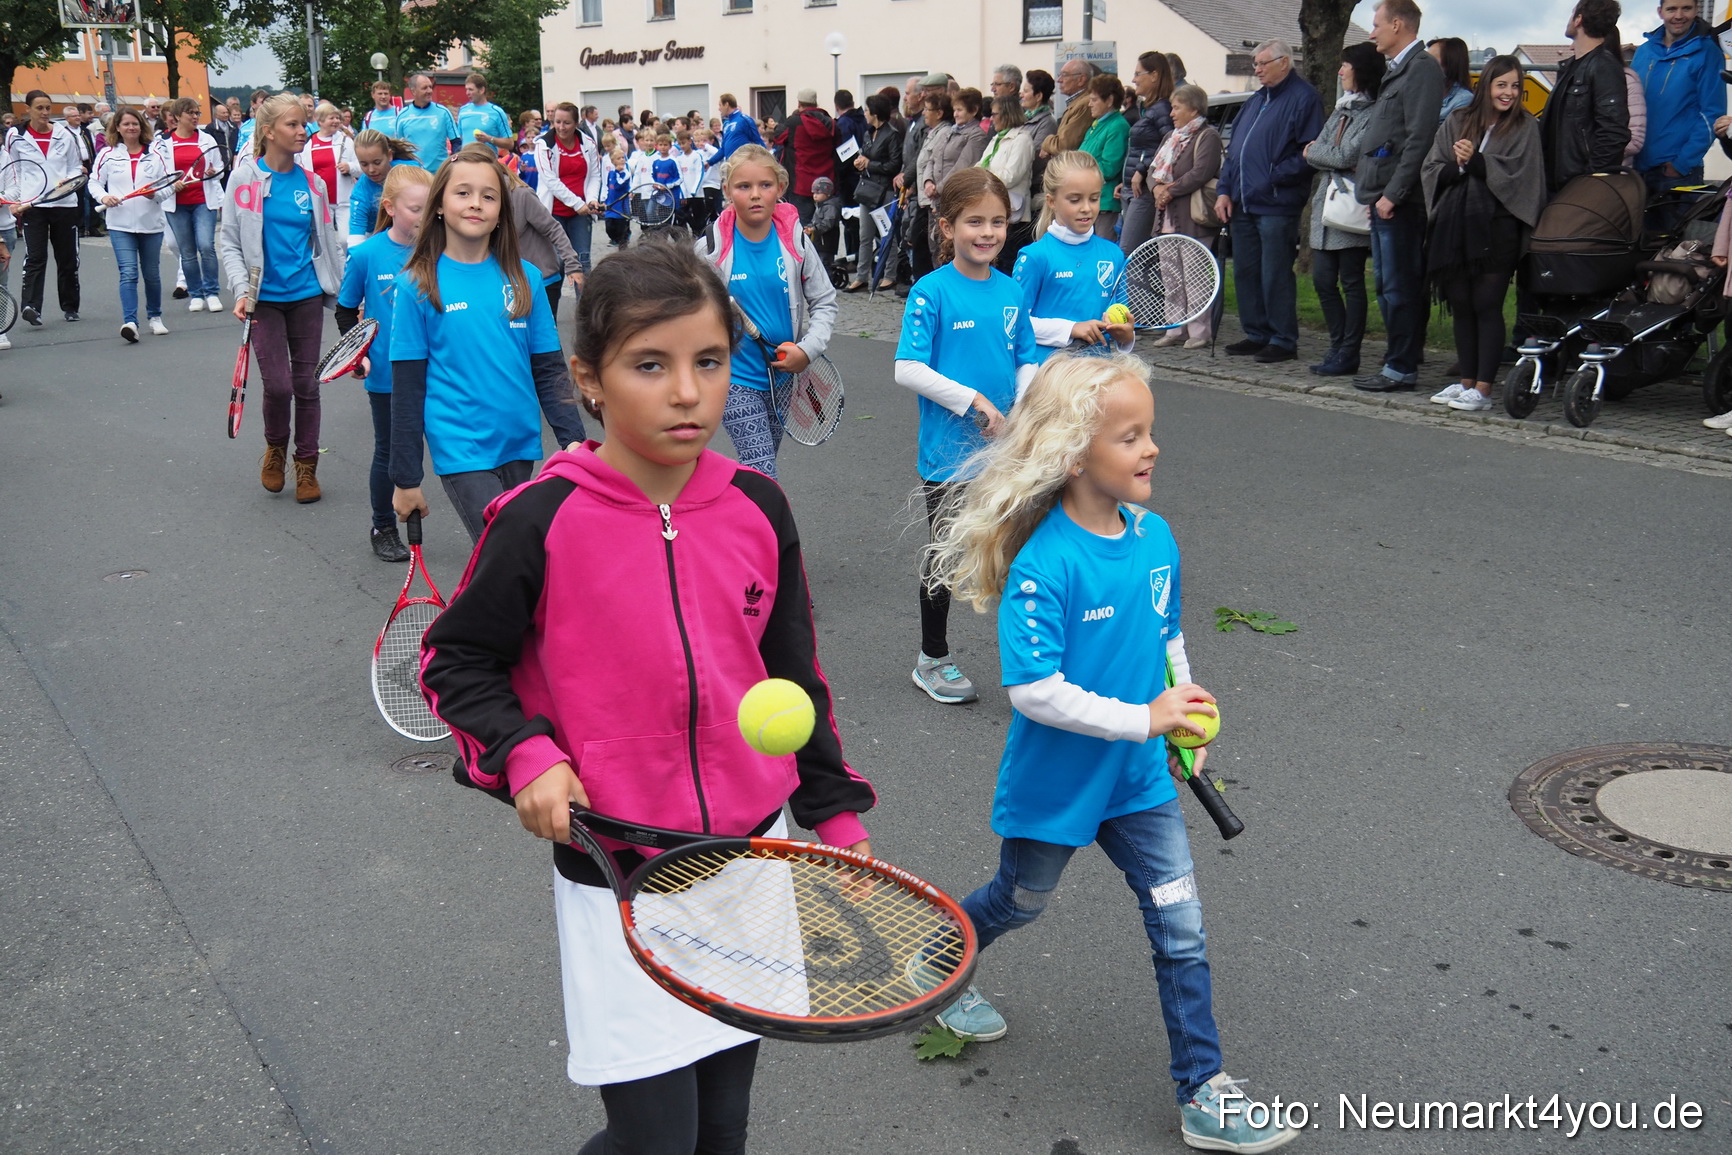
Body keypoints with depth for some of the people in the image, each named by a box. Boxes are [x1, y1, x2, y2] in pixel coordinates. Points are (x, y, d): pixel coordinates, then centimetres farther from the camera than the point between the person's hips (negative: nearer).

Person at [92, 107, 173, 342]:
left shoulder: (153, 155, 6)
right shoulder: (107, 154, 3)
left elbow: (169, 186, 5)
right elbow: (94, 182, 8)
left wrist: (155, 194, -15)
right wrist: (103, 197, -12)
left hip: (151, 224, 2)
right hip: (121, 225, -2)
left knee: (152, 274, 13)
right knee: (128, 273, -14)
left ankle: (155, 317, 30)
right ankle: (130, 322, -20)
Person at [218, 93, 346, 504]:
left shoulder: (313, 183, 4)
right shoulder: (245, 177, -4)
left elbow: (328, 242, 12)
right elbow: (229, 241, -2)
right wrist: (241, 290, -13)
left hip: (307, 295, 3)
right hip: (265, 298, -3)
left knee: (307, 384, 7)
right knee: (278, 384, -8)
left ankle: (306, 466, 21)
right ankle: (275, 448, 21)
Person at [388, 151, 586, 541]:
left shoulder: (526, 278, 4)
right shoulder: (417, 285, -4)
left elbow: (549, 370, 8)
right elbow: (407, 390, -2)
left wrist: (574, 440, -1)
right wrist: (406, 479, -1)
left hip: (520, 447, 4)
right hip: (462, 451, -4)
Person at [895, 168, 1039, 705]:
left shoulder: (1011, 291, 4)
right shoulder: (932, 291, -12)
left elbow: (1028, 361, 11)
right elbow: (908, 369, -17)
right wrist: (975, 401, -21)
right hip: (949, 453, -4)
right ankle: (933, 660, 28)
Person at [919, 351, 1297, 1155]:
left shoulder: (1154, 536, -5)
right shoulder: (1043, 565, -27)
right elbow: (1034, 691, -30)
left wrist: (1186, 726, 6)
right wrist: (1142, 719, -29)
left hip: (1139, 781, 5)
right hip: (1054, 782, -5)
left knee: (1181, 931, 5)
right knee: (1021, 902, 21)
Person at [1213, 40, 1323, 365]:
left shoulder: (1304, 98, -6)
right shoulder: (1254, 101, 20)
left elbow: (1309, 152, -14)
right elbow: (1233, 151, 21)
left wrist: (1274, 178, -19)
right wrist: (1224, 191, 11)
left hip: (1276, 204, -8)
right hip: (1243, 203, 8)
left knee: (1274, 274, -5)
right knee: (1245, 271, 11)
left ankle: (1283, 340, 2)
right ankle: (1256, 335, 20)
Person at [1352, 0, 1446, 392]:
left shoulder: (1421, 68, -10)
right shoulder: (1398, 70, 21)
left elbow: (1419, 139, -19)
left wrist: (1392, 193, -21)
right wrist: (1373, 192, 15)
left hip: (1400, 201, -10)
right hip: (1383, 198, 10)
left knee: (1399, 287, -7)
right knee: (1387, 286, 13)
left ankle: (1402, 368, -2)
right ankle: (1398, 361, 20)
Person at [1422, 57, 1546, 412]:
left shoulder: (1525, 127, 7)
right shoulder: (1456, 123, 16)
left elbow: (1517, 173, -6)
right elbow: (1431, 170, 8)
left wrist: (1475, 161, -15)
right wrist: (1460, 167, -10)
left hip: (1496, 227, -4)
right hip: (1454, 226, 4)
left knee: (1487, 306, -6)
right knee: (1461, 305, 7)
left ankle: (1483, 389, -5)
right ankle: (1467, 381, 15)